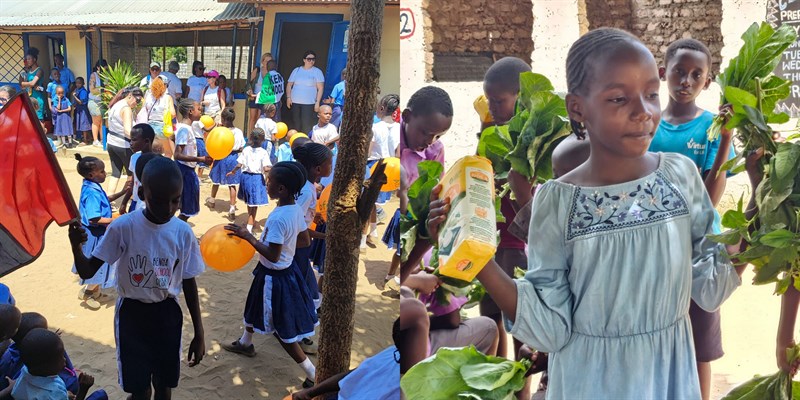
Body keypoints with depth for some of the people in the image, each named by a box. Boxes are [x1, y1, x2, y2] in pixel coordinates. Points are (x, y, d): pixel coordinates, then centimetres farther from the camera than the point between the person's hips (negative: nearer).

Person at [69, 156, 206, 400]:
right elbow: (87, 272, -13)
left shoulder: (183, 232, -11)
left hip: (167, 314, 2)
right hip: (132, 314, -2)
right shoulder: (123, 227, -17)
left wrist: (199, 334, 2)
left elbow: (189, 284, -1)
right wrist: (76, 246, -35)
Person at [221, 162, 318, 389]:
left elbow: (273, 256, -30)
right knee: (255, 304, 32)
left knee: (281, 330, 6)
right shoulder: (296, 209, -5)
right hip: (287, 269, 9)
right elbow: (305, 241, 5)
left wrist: (248, 237, -24)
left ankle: (313, 374, 13)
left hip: (274, 277, -9)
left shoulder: (277, 218, -32)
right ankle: (245, 343, 58)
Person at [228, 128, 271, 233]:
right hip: (257, 178, -4)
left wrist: (232, 172, 11)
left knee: (249, 202, 23)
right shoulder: (263, 152, -10)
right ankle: (249, 227, -5)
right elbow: (266, 169, -20)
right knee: (254, 204, 1)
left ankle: (251, 220, 42)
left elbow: (239, 165, -4)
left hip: (246, 176, 4)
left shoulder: (246, 150, -2)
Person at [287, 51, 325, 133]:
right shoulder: (296, 70, 10)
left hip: (309, 103, -3)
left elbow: (320, 88, -2)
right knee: (296, 124, 9)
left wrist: (317, 102, -10)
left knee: (307, 126, -9)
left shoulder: (317, 72, 1)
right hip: (295, 102, 3)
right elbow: (289, 85, 13)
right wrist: (288, 97, 0)